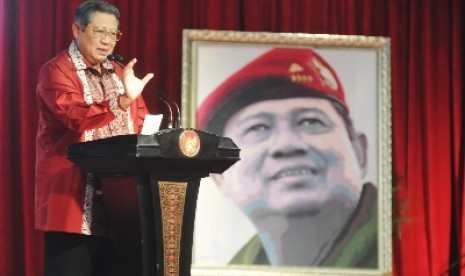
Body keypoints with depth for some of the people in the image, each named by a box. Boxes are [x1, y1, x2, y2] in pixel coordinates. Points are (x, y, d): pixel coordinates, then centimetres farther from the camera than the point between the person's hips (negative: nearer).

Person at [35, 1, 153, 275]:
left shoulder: (121, 74, 18)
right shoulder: (56, 71, -5)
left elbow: (141, 126, 23)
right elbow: (75, 116, -22)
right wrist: (123, 100, -36)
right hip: (74, 200, -6)